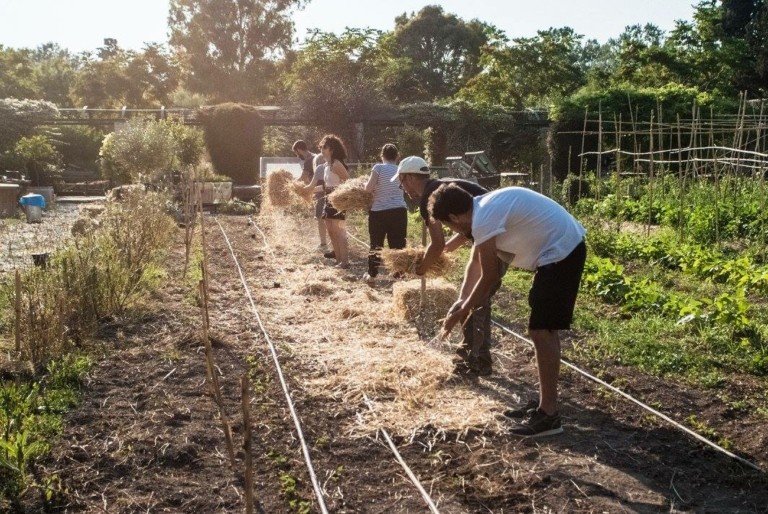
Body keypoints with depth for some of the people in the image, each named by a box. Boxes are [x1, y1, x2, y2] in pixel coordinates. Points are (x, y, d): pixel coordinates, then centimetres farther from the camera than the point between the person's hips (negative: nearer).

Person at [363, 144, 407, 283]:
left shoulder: (378, 168, -6)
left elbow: (368, 188, -9)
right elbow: (403, 188, 6)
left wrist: (365, 184, 12)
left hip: (379, 211, -2)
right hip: (399, 210, 3)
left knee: (376, 244, 10)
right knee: (398, 244, 7)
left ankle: (372, 274, 15)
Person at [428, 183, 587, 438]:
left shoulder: (484, 218, -21)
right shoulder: (484, 207, 11)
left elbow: (489, 276, -14)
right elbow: (476, 263, 21)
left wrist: (463, 311, -2)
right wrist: (461, 301, 20)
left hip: (560, 253, -11)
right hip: (566, 248, 11)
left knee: (541, 331, -8)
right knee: (544, 329, 16)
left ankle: (548, 415, -3)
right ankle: (547, 404, 25)